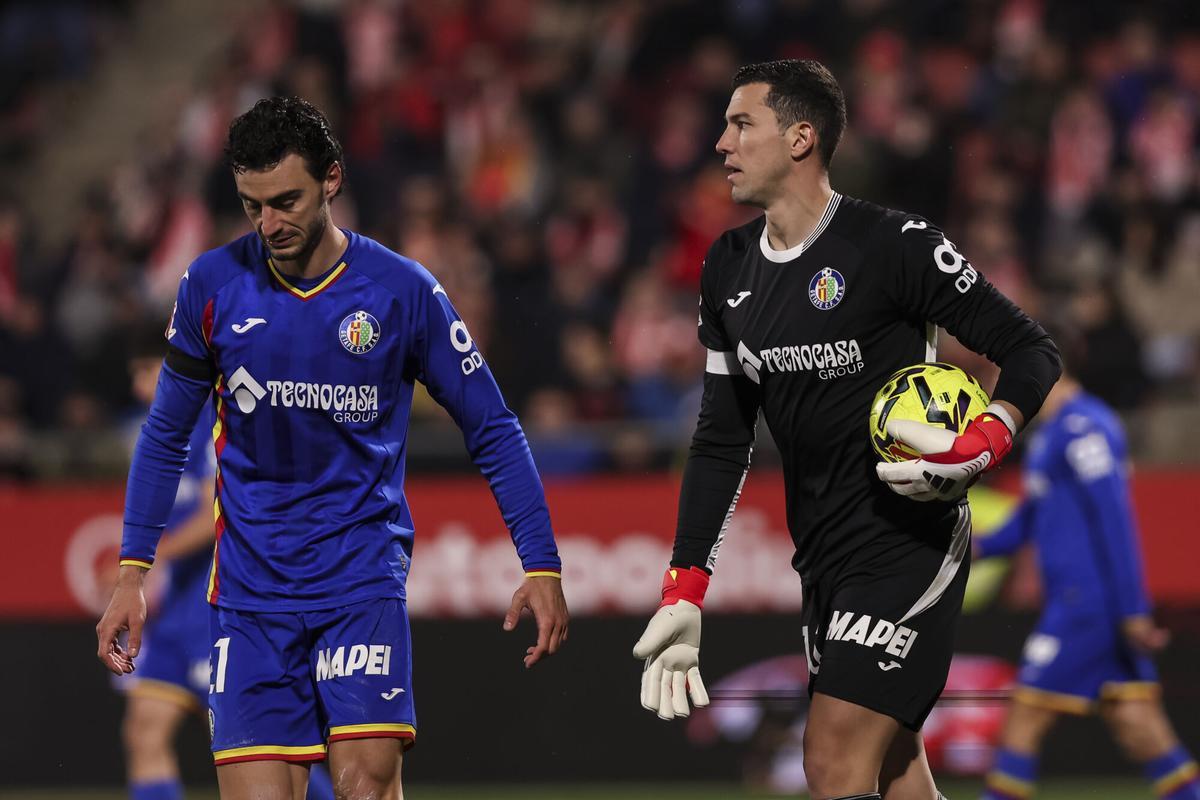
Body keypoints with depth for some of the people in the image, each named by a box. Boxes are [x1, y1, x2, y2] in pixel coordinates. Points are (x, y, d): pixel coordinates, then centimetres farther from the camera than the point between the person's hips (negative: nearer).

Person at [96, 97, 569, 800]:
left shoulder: (403, 291, -5)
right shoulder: (213, 286, 0)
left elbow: (493, 430, 3)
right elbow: (167, 433, 12)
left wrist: (542, 564, -3)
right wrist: (134, 571, 6)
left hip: (363, 575, -1)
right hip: (250, 586, 1)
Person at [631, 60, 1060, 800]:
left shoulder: (894, 245, -14)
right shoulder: (729, 270, 7)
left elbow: (1031, 351, -8)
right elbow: (722, 440, 13)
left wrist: (981, 448, -26)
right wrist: (684, 592, 7)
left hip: (908, 540, -7)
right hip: (823, 557, 7)